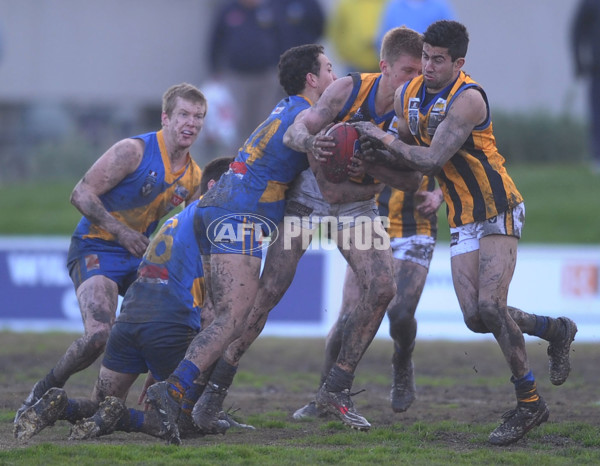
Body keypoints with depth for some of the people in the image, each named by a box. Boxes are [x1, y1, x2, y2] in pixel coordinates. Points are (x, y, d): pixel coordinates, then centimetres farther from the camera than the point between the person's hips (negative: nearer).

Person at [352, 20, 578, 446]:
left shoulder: (467, 99, -21)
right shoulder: (407, 96, 3)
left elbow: (431, 160, -27)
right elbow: (409, 155, 15)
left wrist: (386, 140, -17)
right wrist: (381, 154, -7)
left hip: (499, 212, -7)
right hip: (463, 221, 7)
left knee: (490, 307, -18)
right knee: (476, 318, -3)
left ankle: (529, 402, -5)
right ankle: (555, 330, 23)